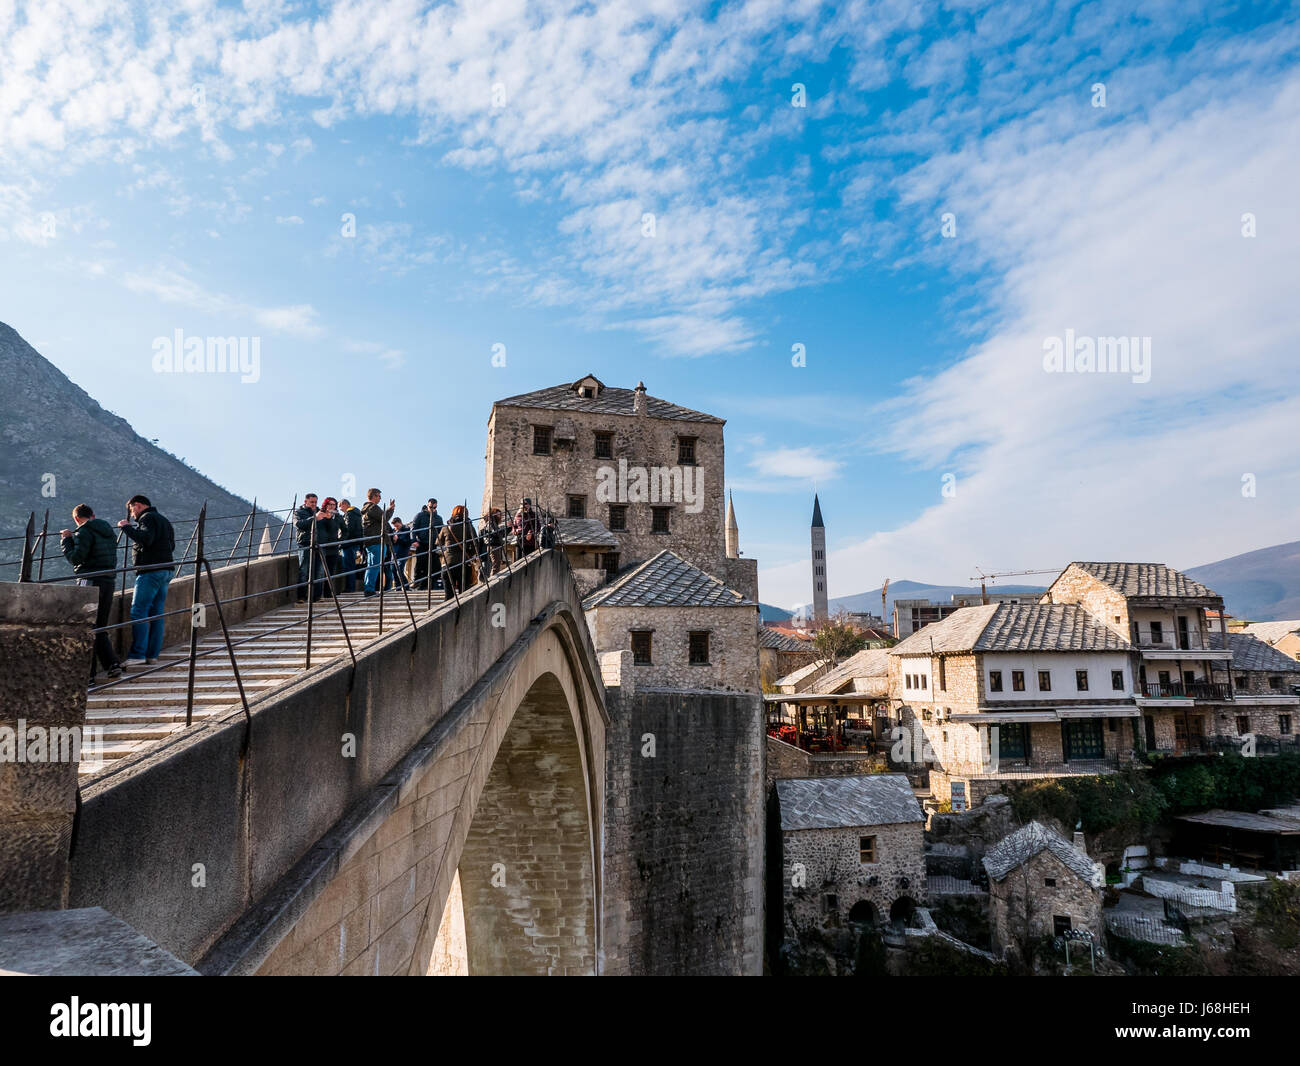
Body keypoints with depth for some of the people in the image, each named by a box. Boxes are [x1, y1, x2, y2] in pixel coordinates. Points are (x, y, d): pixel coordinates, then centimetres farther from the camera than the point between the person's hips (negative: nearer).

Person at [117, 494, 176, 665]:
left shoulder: (147, 518, -6)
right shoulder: (163, 520, 23)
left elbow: (146, 539, -23)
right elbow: (171, 546, 27)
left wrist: (127, 527, -12)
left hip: (150, 571, -9)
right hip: (166, 571, 9)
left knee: (138, 612, -9)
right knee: (157, 613, 7)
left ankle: (137, 654, -13)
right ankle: (153, 655, 7)